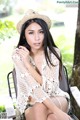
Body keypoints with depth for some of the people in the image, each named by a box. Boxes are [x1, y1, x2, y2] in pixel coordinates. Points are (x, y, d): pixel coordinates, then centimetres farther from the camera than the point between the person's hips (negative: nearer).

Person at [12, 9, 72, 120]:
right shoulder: (18, 55, -16)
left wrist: (28, 64, -26)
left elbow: (49, 88, -19)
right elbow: (32, 87, -24)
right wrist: (56, 111, -34)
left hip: (56, 99, 0)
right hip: (29, 105, 0)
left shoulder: (53, 52, -13)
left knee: (40, 108, -33)